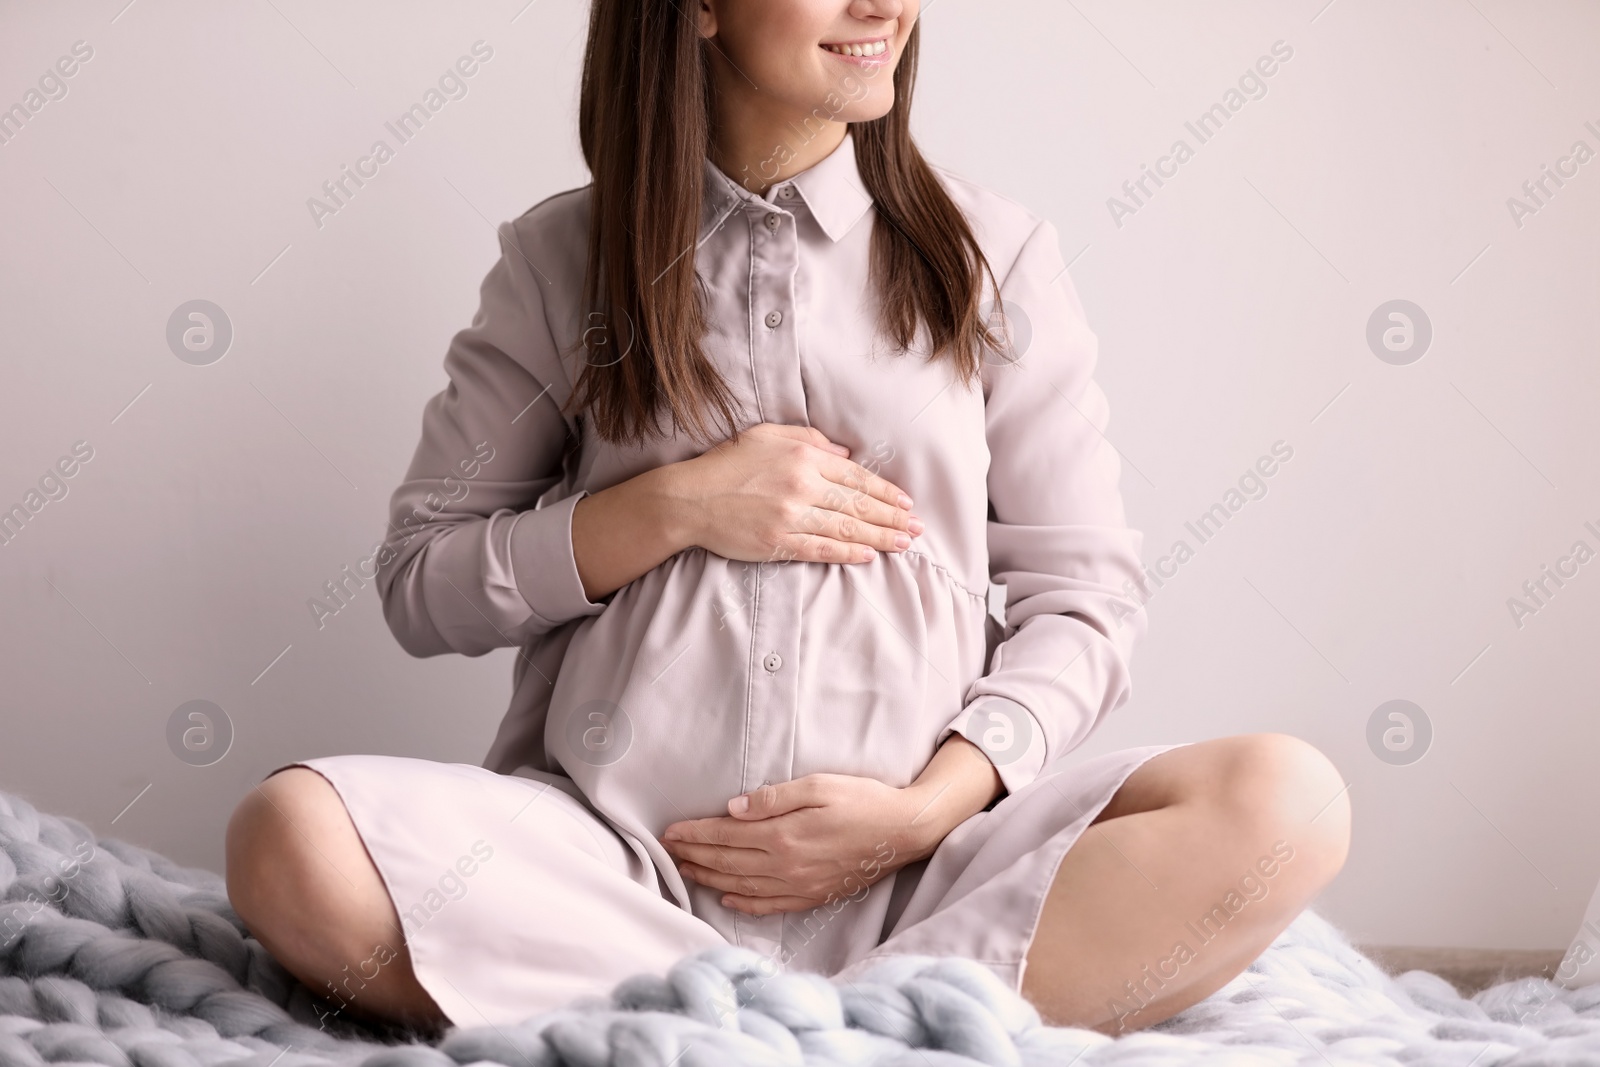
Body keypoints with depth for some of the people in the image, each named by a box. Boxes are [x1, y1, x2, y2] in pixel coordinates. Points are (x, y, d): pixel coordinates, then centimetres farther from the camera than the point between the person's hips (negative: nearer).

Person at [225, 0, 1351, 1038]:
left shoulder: (993, 254, 9)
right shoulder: (564, 258, 8)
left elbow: (1085, 599, 7)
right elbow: (421, 585, 8)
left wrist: (925, 809, -10)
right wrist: (674, 506, -7)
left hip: (916, 869, 1)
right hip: (615, 852, 0)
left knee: (1287, 801, -25)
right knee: (294, 839, -28)